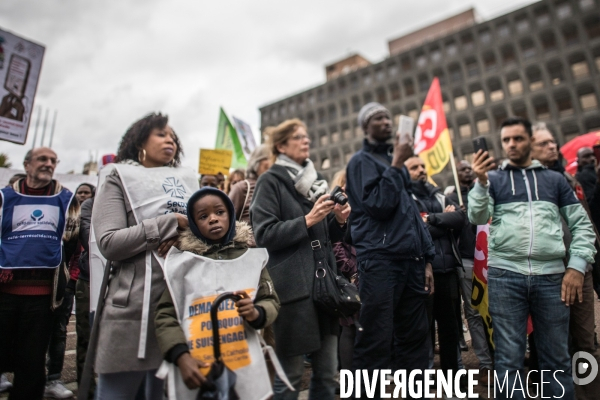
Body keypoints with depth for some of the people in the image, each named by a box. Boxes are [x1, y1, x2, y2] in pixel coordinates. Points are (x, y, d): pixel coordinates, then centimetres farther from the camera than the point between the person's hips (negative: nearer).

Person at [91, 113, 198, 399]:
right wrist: (172, 222, -12)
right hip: (134, 304, -3)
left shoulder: (187, 181, 16)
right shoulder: (119, 179, 4)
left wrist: (185, 236, -10)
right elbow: (109, 244, -9)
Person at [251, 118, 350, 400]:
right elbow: (264, 234, -13)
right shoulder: (270, 181, -3)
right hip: (292, 286, -6)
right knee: (290, 373, 5)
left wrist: (339, 220, 0)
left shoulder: (316, 180, 16)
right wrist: (307, 221, -18)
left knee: (327, 372, 13)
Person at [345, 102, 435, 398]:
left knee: (415, 337, 11)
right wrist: (396, 165, -10)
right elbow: (378, 205, -15)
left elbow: (411, 210, 20)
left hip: (410, 259, 7)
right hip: (380, 260, -7)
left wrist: (426, 258, 14)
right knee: (377, 342, -4)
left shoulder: (396, 160, 22)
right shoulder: (362, 161, 0)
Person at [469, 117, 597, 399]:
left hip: (551, 275, 2)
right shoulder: (494, 180, 11)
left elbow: (582, 225, 12)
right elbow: (478, 218, -4)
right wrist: (481, 181, -17)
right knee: (508, 357, 3)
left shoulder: (554, 179, 15)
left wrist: (577, 266, 0)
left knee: (557, 357, 10)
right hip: (505, 275, -1)